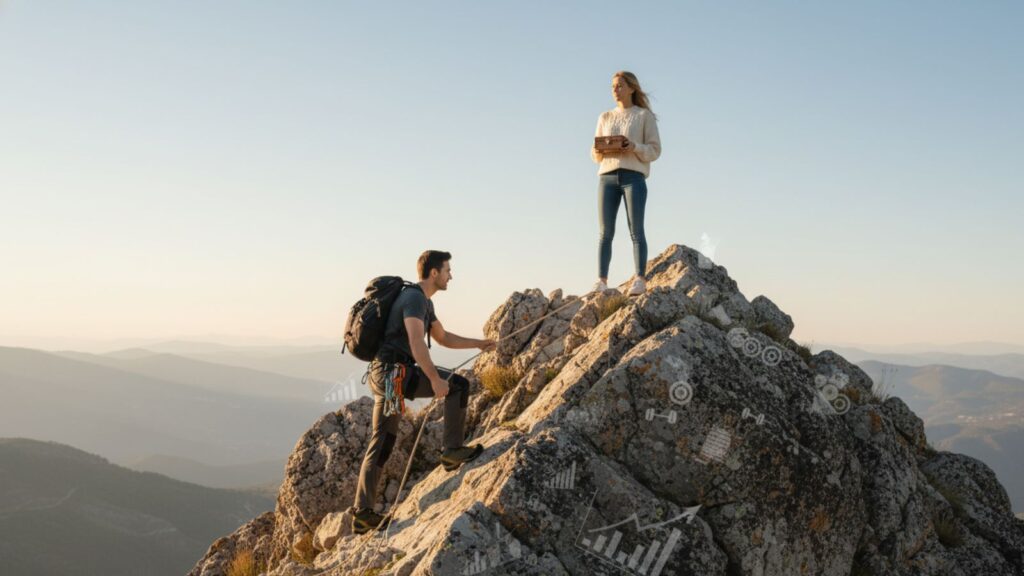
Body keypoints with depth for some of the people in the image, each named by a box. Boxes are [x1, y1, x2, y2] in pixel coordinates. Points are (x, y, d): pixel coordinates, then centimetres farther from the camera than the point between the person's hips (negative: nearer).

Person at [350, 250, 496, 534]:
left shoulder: (423, 301, 21)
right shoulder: (414, 298, -12)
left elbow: (443, 338, 31)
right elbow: (416, 342, -24)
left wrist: (479, 343, 23)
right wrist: (435, 379, -26)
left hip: (384, 375, 10)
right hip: (394, 373, -10)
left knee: (381, 444, 9)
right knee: (458, 384, -7)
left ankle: (363, 513, 11)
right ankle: (453, 451, -1)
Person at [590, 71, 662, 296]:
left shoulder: (644, 115, 9)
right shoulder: (605, 117, 21)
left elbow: (655, 150, 2)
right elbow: (595, 153, 18)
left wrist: (635, 148, -16)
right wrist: (599, 152, -5)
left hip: (633, 176, -3)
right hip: (607, 176, 3)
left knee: (636, 230, -8)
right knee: (605, 231, -4)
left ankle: (640, 280, -9)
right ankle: (601, 281, -8)